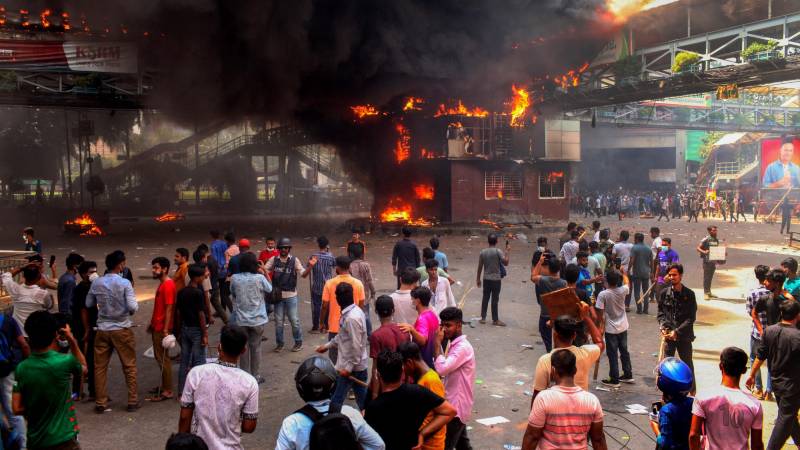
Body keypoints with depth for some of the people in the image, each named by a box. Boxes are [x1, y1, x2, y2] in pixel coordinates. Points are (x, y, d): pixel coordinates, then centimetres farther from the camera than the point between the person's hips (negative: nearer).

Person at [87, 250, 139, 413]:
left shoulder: (96, 283, -1)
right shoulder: (124, 283, -14)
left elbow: (89, 304, 9)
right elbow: (133, 307, -18)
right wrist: (131, 310, 3)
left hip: (102, 329, 3)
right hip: (122, 329, -3)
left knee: (100, 367, 12)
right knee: (129, 366, 8)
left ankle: (100, 403, 16)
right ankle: (132, 401, 13)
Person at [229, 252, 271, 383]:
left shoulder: (234, 278, -9)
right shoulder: (260, 278, -15)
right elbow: (270, 290, 5)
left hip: (240, 319, 1)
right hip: (258, 319, -1)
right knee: (256, 347, 12)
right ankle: (256, 376, 19)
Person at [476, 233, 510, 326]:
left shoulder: (483, 252, 1)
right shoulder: (498, 251, -12)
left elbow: (480, 267, 4)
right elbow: (505, 262, -17)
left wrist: (478, 279, 13)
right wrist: (507, 252, -6)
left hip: (486, 279, 4)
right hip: (496, 279, -4)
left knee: (485, 298, 12)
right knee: (495, 299, 2)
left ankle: (483, 318, 18)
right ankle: (495, 320, 8)